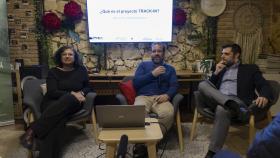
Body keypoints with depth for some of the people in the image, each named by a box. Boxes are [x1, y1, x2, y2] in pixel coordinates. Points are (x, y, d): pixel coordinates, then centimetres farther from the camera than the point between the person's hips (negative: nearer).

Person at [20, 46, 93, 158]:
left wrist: (81, 93, -7)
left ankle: (33, 131, -37)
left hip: (73, 104, 1)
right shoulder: (53, 72, 5)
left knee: (68, 99, -39)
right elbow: (52, 92, -8)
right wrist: (72, 93, -19)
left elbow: (88, 88, 17)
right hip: (53, 103, -1)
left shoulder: (81, 70, 12)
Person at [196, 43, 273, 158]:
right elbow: (209, 87, 22)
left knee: (222, 108, -39)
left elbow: (264, 86, 3)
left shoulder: (250, 69, 17)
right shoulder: (220, 70, 29)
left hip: (237, 103, -4)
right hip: (216, 101, 4)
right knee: (203, 84, -23)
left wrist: (264, 96, -21)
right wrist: (216, 73, 8)